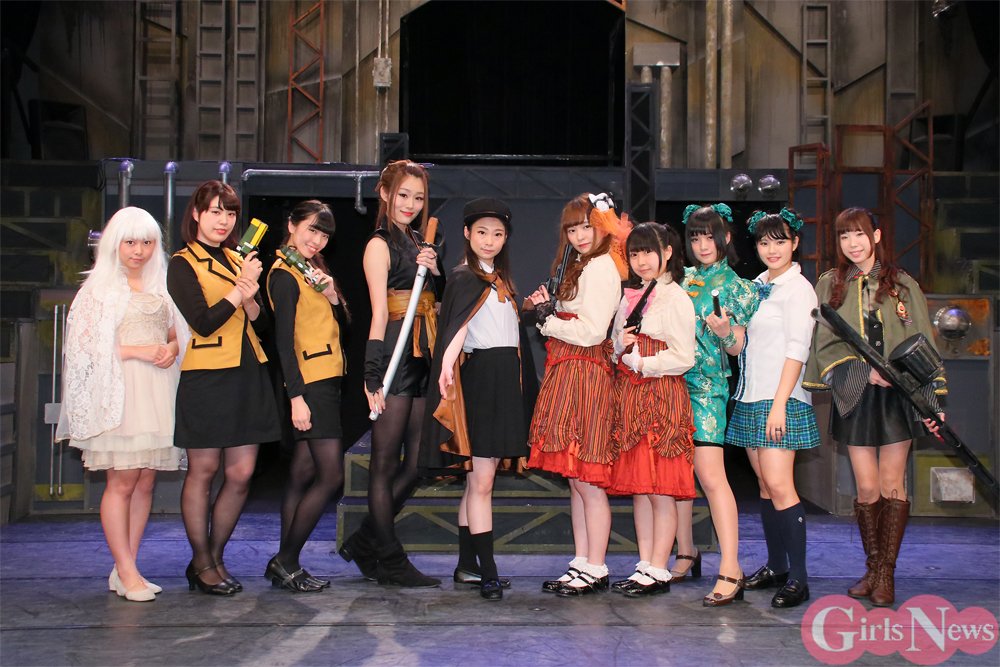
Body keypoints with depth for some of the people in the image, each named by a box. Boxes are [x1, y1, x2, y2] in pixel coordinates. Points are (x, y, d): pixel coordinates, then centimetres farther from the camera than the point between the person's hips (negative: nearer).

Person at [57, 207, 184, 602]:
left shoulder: (159, 287, 17)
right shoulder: (100, 287, 2)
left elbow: (174, 335, 22)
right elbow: (84, 344, -6)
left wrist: (170, 349, -1)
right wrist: (136, 350, -13)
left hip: (158, 391, 5)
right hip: (119, 392, -5)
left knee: (146, 481, 4)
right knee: (122, 480, -7)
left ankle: (126, 569, 10)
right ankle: (126, 571, -1)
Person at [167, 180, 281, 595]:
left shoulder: (237, 261, 17)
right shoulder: (183, 264, -2)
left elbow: (261, 322, 12)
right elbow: (203, 322, -13)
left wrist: (249, 298, -7)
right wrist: (240, 289, -14)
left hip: (246, 375, 6)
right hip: (205, 377, -6)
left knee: (241, 474, 4)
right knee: (203, 469, 1)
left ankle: (215, 558, 18)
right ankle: (201, 564, 13)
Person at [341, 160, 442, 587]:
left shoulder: (420, 244, 19)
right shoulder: (380, 245, -4)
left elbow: (441, 303, 19)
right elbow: (379, 312, -12)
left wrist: (434, 271, 0)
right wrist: (373, 375, -17)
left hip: (424, 359, 8)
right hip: (395, 357, -8)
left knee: (417, 463, 9)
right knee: (386, 463, 1)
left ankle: (364, 543, 22)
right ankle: (390, 562, 9)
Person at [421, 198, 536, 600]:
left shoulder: (502, 280, 19)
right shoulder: (465, 277, -6)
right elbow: (457, 324, -25)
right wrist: (448, 363, -41)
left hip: (505, 381, 8)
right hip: (479, 379, -8)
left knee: (478, 480, 12)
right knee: (481, 482, -9)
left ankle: (467, 566, 19)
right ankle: (488, 574, -8)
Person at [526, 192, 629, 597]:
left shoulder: (601, 267, -10)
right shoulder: (581, 266, 21)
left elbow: (591, 332, -18)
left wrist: (547, 320, -6)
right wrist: (548, 308, 2)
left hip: (585, 377, -10)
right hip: (568, 375, 10)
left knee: (587, 481, -5)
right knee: (576, 479, 12)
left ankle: (595, 571, 2)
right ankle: (582, 564, 18)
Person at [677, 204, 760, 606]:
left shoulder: (737, 287, 2)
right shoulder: (683, 280, 15)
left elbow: (737, 348, -1)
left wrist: (725, 332, -21)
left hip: (707, 386, -5)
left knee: (710, 475, -14)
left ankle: (730, 569, -15)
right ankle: (686, 553, 22)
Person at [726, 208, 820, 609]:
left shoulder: (797, 288, -6)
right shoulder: (757, 286, 16)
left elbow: (797, 350, -13)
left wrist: (779, 403, -18)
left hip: (780, 398, -8)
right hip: (750, 396, 8)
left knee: (779, 485, -12)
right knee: (764, 485, 10)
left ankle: (798, 578, -8)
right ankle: (776, 566, 18)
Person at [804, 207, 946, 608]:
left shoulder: (903, 285, 5)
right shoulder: (829, 285, 6)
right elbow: (825, 345, 1)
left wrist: (932, 402, -3)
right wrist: (865, 371, -14)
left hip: (897, 397, -1)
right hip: (855, 397, 1)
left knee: (892, 485, -1)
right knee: (866, 488, 2)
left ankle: (886, 574, 8)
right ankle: (872, 569, 17)